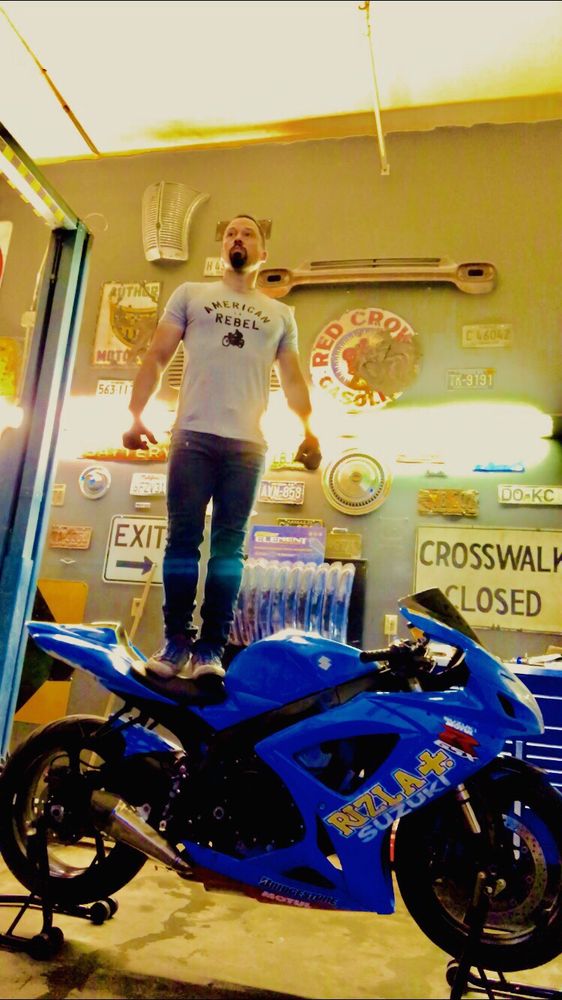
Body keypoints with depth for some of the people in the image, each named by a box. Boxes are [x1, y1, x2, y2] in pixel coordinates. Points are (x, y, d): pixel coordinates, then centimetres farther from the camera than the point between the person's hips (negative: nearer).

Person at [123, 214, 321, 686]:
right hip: (193, 435, 0)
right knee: (184, 539, -3)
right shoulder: (191, 294, 17)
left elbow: (293, 379, 14)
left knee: (229, 545, -1)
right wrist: (136, 415, -4)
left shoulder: (281, 314, 20)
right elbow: (157, 356, 9)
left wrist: (308, 431, -3)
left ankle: (211, 647, 3)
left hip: (248, 443, 1)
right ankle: (177, 641, 5)